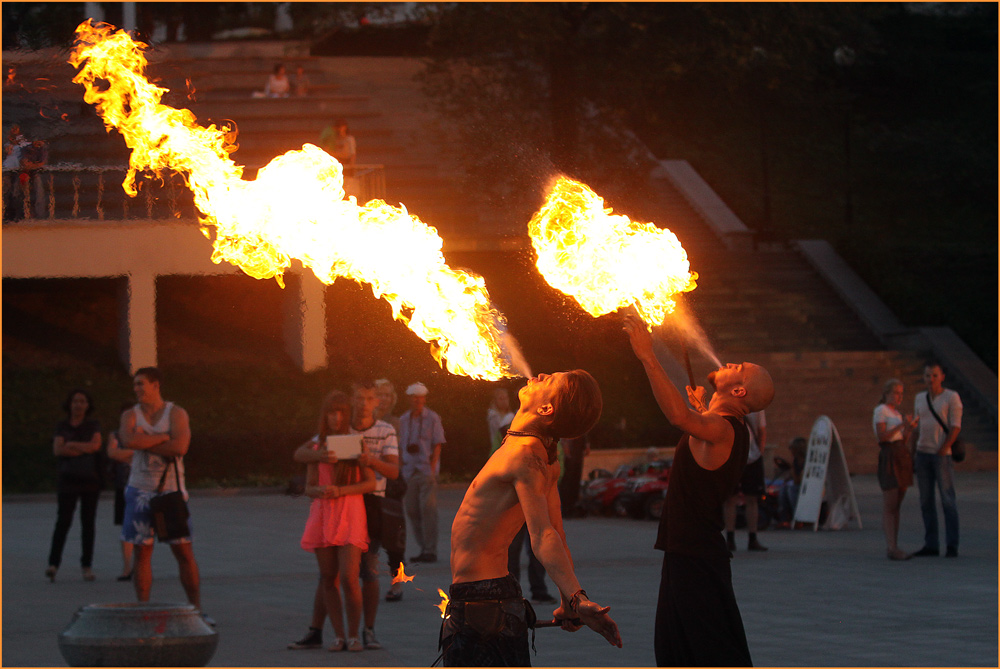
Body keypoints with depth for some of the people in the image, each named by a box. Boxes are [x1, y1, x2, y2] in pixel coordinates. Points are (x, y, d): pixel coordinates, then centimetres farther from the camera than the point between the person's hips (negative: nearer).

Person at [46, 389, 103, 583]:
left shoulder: (93, 426, 9)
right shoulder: (62, 426, 8)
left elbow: (95, 445, -8)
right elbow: (57, 450, -6)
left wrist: (72, 445, -7)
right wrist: (84, 449, -9)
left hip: (90, 479, 1)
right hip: (68, 479, -1)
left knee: (88, 522, 0)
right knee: (63, 521, -10)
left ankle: (87, 566, 3)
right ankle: (53, 563, -14)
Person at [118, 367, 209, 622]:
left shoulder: (176, 414, -1)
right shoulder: (131, 416, 5)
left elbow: (179, 447, -17)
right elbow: (128, 440, -17)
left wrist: (145, 442, -12)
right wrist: (163, 437, -14)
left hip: (171, 489, -2)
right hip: (141, 490, 2)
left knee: (184, 551, -3)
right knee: (141, 551, 1)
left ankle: (197, 610, 2)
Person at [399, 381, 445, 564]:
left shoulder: (432, 419, 1)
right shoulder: (403, 420, 13)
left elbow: (437, 446, -1)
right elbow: (401, 446, 17)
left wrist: (432, 469, -10)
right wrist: (402, 467, 6)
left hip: (427, 470, -5)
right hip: (409, 471, 5)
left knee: (428, 509, -10)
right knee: (411, 510, 3)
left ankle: (430, 550, -7)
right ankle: (423, 548, 11)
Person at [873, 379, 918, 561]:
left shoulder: (896, 414, 20)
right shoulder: (880, 411, -5)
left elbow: (903, 440, 16)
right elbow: (882, 437, -14)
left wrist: (909, 429, -2)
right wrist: (901, 425, -20)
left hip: (902, 456, 9)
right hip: (888, 458, -9)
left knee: (896, 505, 7)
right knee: (889, 505, -10)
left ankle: (894, 547, 8)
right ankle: (892, 549, -12)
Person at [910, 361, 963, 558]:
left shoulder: (952, 398, -3)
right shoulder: (920, 399, 13)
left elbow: (955, 427, -9)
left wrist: (943, 450, -16)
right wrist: (912, 454, 12)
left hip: (942, 454, -6)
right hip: (923, 454, 6)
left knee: (948, 500, -7)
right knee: (926, 501, 5)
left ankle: (952, 546, -6)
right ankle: (931, 545, 9)